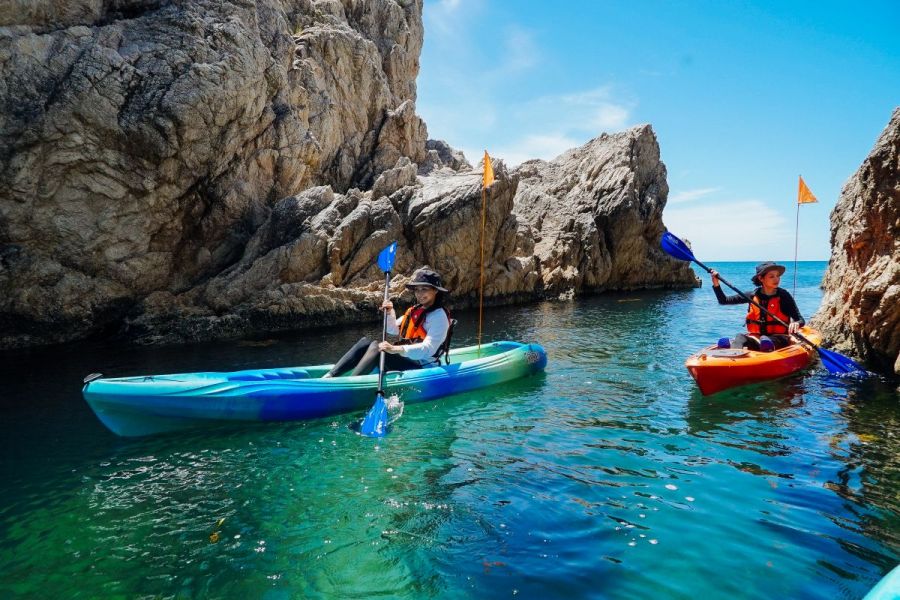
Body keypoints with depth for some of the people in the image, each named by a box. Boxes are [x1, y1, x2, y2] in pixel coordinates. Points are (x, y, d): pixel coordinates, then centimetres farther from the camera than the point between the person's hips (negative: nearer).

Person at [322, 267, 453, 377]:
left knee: (376, 347, -26)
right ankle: (329, 377, -17)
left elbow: (428, 348, -25)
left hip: (422, 368, -8)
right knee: (365, 342, -5)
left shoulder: (439, 316, -11)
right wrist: (390, 313, 5)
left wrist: (396, 349, -38)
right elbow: (393, 330, 27)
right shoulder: (415, 310, 16)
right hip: (408, 359, 8)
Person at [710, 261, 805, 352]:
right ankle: (734, 350, -65)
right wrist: (716, 283, -4)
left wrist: (796, 324, -26)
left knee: (765, 341, -38)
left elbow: (801, 320, 0)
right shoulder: (753, 295, 7)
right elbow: (724, 301, 11)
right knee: (740, 337, -33)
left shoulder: (783, 296, 1)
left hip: (778, 338, -1)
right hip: (755, 337, 1)